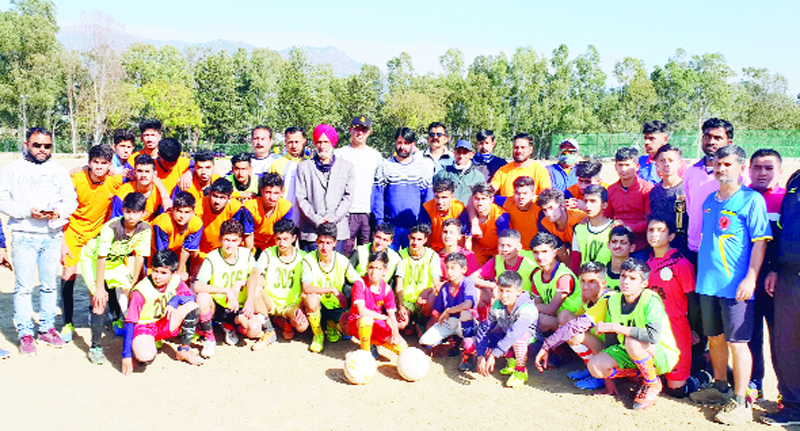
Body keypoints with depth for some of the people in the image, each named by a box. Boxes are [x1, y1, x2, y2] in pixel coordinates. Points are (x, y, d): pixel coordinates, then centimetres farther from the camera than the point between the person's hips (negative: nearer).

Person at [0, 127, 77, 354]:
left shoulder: (59, 171, 12)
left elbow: (72, 200, 8)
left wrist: (59, 211, -12)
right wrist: (27, 211, -15)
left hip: (52, 236, 2)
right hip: (23, 236, -2)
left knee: (49, 285, 9)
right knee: (23, 286, -1)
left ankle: (47, 328, 20)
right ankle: (25, 333, 7)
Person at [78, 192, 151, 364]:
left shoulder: (145, 229, -20)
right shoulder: (111, 227, -33)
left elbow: (140, 256, -10)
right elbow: (101, 258, -29)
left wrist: (133, 282, -5)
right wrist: (99, 288, -26)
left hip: (116, 261, 5)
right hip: (92, 259, -5)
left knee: (127, 294, -7)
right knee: (100, 301, -14)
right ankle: (95, 347, -5)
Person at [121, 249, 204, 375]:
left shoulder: (175, 281, -8)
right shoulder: (141, 291, -21)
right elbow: (130, 323, -19)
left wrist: (175, 300, -29)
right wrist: (126, 356, -21)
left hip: (165, 325, 5)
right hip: (144, 327, -5)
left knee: (192, 306, -20)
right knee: (145, 357, -36)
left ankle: (183, 351, -4)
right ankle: (151, 347, 5)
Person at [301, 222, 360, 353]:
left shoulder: (342, 261, -9)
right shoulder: (309, 260, -13)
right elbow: (306, 288, -27)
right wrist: (333, 289, -33)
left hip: (337, 308, 2)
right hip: (318, 307, -2)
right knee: (311, 297, -35)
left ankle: (332, 325, 16)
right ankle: (318, 335, -7)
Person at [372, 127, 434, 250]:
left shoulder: (423, 167, 9)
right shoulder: (385, 166, 7)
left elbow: (428, 198, 8)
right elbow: (377, 196, 3)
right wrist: (379, 222, -7)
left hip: (415, 227, 1)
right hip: (390, 225, -1)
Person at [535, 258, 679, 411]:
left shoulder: (651, 301, -21)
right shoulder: (613, 301, -6)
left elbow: (653, 335, -39)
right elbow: (578, 324, -9)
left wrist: (614, 327, -31)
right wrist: (546, 347, -14)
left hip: (662, 356, -5)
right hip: (629, 355, 5)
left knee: (633, 342, -35)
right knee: (595, 366, -18)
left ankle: (652, 384, -8)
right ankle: (640, 374, 5)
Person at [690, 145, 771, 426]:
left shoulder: (751, 200, -6)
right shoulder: (710, 200, 13)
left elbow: (760, 241, -10)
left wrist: (751, 278, -18)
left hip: (735, 284, -6)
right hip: (708, 282, 7)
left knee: (737, 341, -2)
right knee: (714, 338, 16)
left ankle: (740, 403, 7)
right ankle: (720, 389, 31)